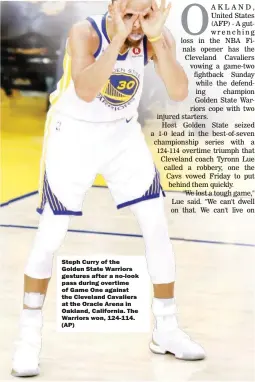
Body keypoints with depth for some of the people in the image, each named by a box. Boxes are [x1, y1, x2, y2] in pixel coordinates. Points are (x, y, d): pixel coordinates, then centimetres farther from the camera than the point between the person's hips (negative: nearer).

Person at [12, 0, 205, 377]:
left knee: (157, 224, -1)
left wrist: (155, 38, -35)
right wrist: (119, 37, -42)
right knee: (50, 236, -4)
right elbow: (86, 92, -40)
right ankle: (29, 337, 13)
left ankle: (166, 330, 14)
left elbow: (179, 92, -27)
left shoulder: (158, 37, -13)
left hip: (123, 133, 4)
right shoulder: (85, 33, -24)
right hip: (73, 133, -3)